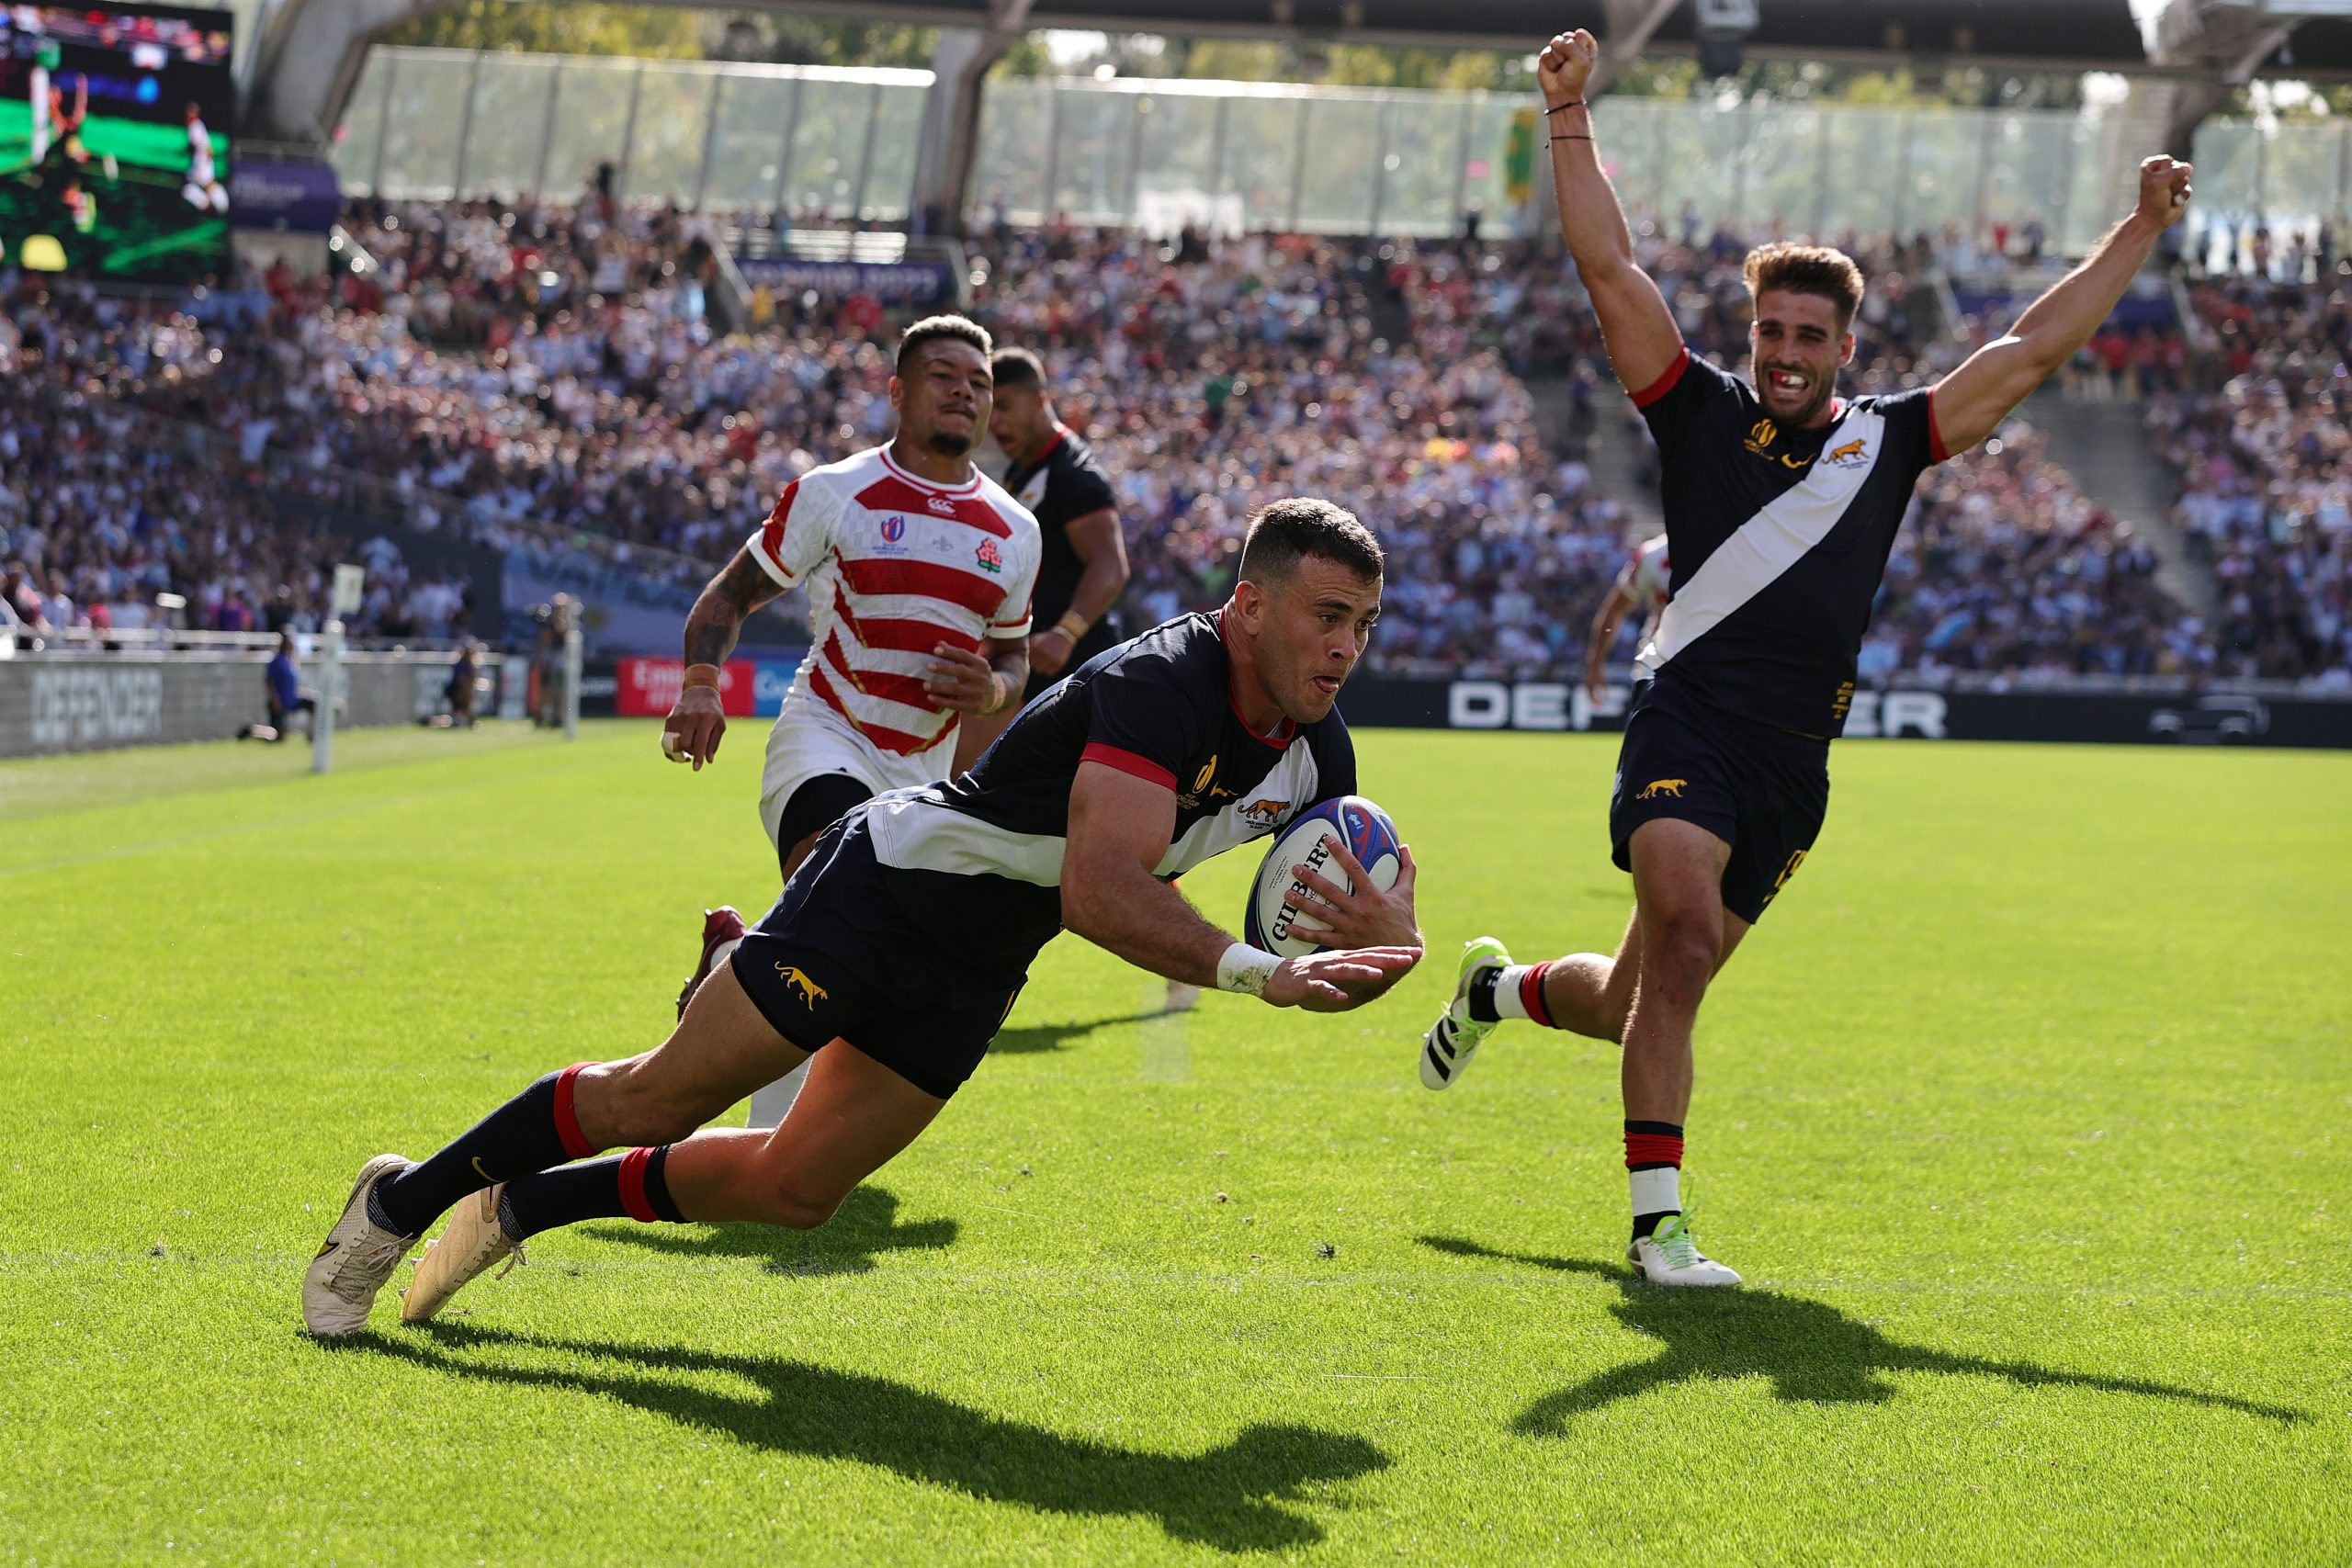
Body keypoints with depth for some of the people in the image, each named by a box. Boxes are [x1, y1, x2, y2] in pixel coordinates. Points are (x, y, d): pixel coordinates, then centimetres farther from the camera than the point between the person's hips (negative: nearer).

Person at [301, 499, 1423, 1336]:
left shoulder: (1314, 752, -5)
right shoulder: (1159, 685, -31)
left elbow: (1335, 952, 2)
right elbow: (1100, 890, -42)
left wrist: (1389, 935, -22)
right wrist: (1258, 971, -48)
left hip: (972, 971, 8)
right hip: (888, 887, -8)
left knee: (795, 1189, 11)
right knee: (655, 1101, -3)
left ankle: (519, 1209, 30)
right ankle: (402, 1202, 18)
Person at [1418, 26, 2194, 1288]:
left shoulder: (1886, 441, 14)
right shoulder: (1700, 412, 7)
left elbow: (2031, 352, 16)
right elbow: (1609, 266, 1)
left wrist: (2139, 231, 16)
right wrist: (1570, 121, -6)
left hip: (1796, 759, 4)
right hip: (1687, 721, -4)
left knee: (1639, 1004, 11)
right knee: (1683, 933, -26)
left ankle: (1502, 989, 44)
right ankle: (1657, 1220, -20)